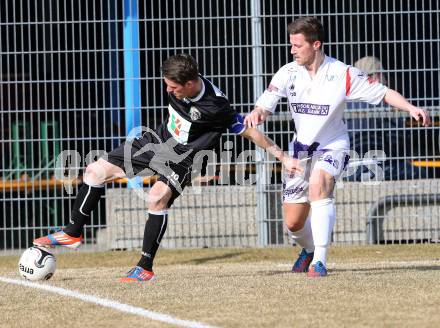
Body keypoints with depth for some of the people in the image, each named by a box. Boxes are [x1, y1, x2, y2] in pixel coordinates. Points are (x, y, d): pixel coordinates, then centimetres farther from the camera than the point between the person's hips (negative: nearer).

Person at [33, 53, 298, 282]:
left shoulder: (216, 107, -30)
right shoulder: (178, 85, -13)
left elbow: (250, 132, -20)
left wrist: (283, 158, -16)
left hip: (182, 157, -7)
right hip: (158, 140, 7)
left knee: (157, 197, -32)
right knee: (96, 171, 3)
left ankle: (146, 268, -21)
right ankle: (73, 234, 17)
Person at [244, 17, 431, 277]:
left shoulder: (342, 74, -14)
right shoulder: (288, 73, -6)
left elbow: (383, 93, -10)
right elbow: (265, 106, -12)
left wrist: (411, 108, -27)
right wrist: (256, 114, -37)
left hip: (333, 146, -4)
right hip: (301, 148, 4)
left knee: (319, 184, -36)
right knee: (293, 223, 6)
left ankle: (320, 261, -36)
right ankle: (309, 249, 43)